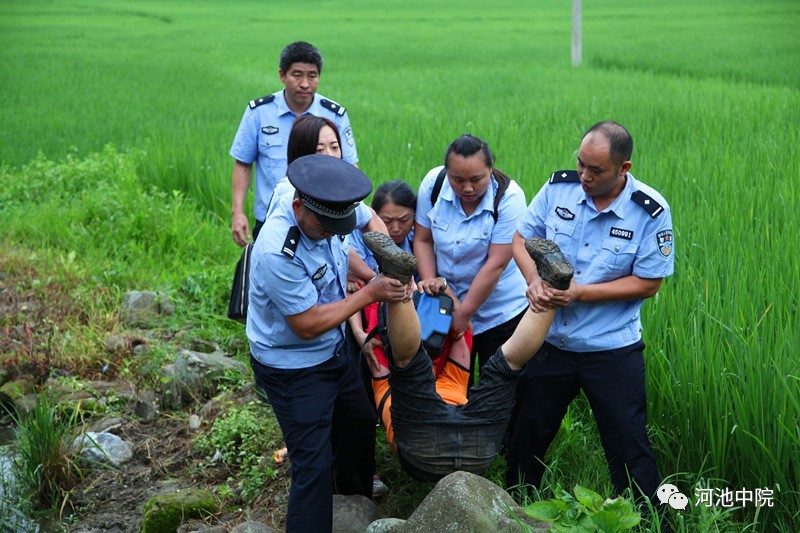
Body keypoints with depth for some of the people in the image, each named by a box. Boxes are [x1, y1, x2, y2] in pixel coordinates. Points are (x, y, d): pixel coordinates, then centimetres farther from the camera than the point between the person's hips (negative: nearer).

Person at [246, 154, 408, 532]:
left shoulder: (324, 215, -12)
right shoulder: (278, 253, -35)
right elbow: (307, 325, -28)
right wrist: (369, 294, -24)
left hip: (334, 350, 9)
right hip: (293, 369, -9)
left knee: (360, 425, 27)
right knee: (313, 466, -5)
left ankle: (355, 495, 53)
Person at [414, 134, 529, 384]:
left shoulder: (509, 197, -21)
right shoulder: (433, 183, -11)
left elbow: (496, 263, -21)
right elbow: (422, 240, 0)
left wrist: (464, 313, -18)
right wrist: (430, 279, -16)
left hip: (500, 313, -3)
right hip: (447, 305, 3)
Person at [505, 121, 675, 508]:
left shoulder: (650, 212, -15)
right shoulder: (558, 188, -6)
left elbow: (648, 283, -13)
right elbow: (521, 238, 3)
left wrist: (581, 292, -21)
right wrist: (535, 279, -17)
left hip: (612, 348, -3)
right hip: (548, 340, 4)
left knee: (628, 447, 4)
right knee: (526, 433, 18)